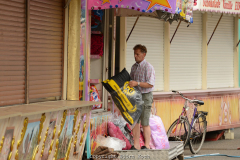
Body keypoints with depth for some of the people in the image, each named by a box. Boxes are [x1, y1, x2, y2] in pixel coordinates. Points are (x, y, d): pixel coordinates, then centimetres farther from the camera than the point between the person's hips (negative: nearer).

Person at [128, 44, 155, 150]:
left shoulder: (148, 67, -11)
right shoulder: (134, 67, 13)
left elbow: (150, 84, -17)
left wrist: (137, 83, -24)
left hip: (145, 96, -7)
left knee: (145, 123, -3)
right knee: (135, 121, 6)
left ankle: (147, 145, 5)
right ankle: (136, 145, 10)